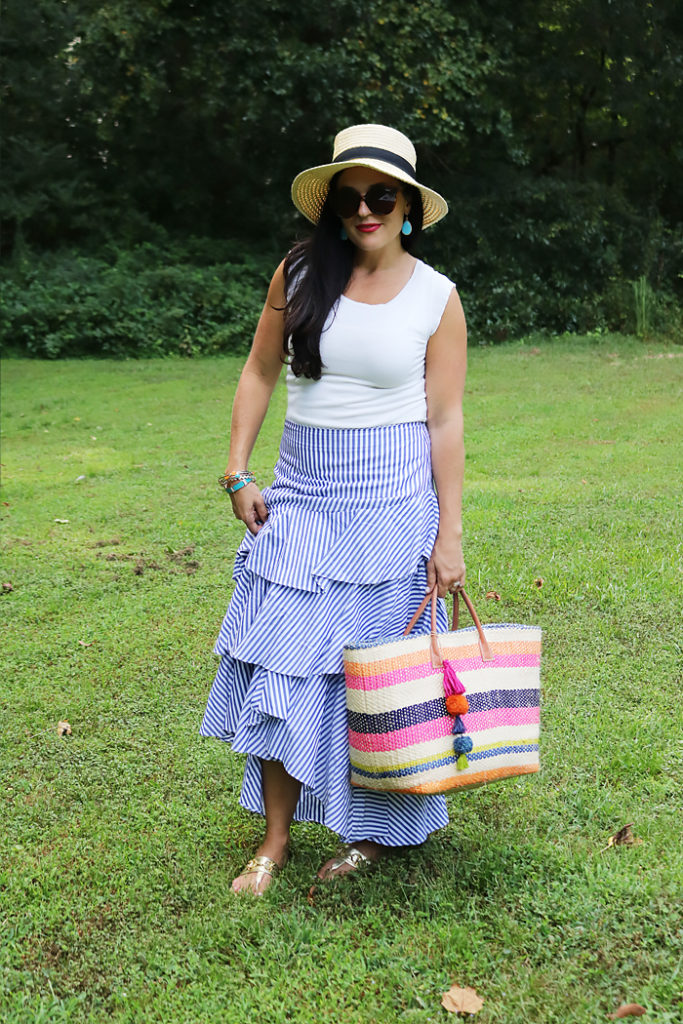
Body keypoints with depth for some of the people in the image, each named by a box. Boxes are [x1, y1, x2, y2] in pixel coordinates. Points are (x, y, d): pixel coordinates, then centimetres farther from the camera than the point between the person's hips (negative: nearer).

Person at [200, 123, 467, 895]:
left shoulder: (436, 297, -4)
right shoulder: (300, 274, 1)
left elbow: (445, 420, -4)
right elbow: (259, 373, 8)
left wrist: (449, 533, -6)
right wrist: (237, 473, 2)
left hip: (391, 502, -2)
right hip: (302, 494, 2)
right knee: (280, 665, 3)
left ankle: (374, 832, 26)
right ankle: (275, 839, 19)